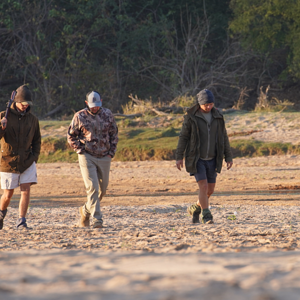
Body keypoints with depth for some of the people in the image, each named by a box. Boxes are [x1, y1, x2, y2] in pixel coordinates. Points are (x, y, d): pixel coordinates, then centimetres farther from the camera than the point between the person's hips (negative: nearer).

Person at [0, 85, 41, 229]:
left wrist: (34, 158, 1)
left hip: (27, 162, 2)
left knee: (26, 190, -11)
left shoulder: (33, 119, 4)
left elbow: (36, 141, 14)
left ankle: (21, 221, -6)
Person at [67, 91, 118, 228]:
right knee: (92, 188, -14)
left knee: (102, 189, 9)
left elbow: (114, 134, 13)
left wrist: (111, 152, 4)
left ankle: (86, 210, 32)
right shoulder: (79, 117, -4)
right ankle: (96, 219, -14)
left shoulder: (107, 115, 4)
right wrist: (80, 150, -6)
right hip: (87, 157, -4)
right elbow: (71, 136, 4)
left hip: (104, 157, 4)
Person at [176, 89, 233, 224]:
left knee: (210, 189, 7)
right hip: (196, 159, -4)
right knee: (203, 186, -16)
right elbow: (183, 137, -6)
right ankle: (206, 216, -8)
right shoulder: (191, 116, -9)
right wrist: (179, 157, -10)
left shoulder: (217, 116, 2)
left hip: (211, 159, 4)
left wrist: (229, 157, 2)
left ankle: (195, 209, 32)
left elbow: (224, 138, 6)